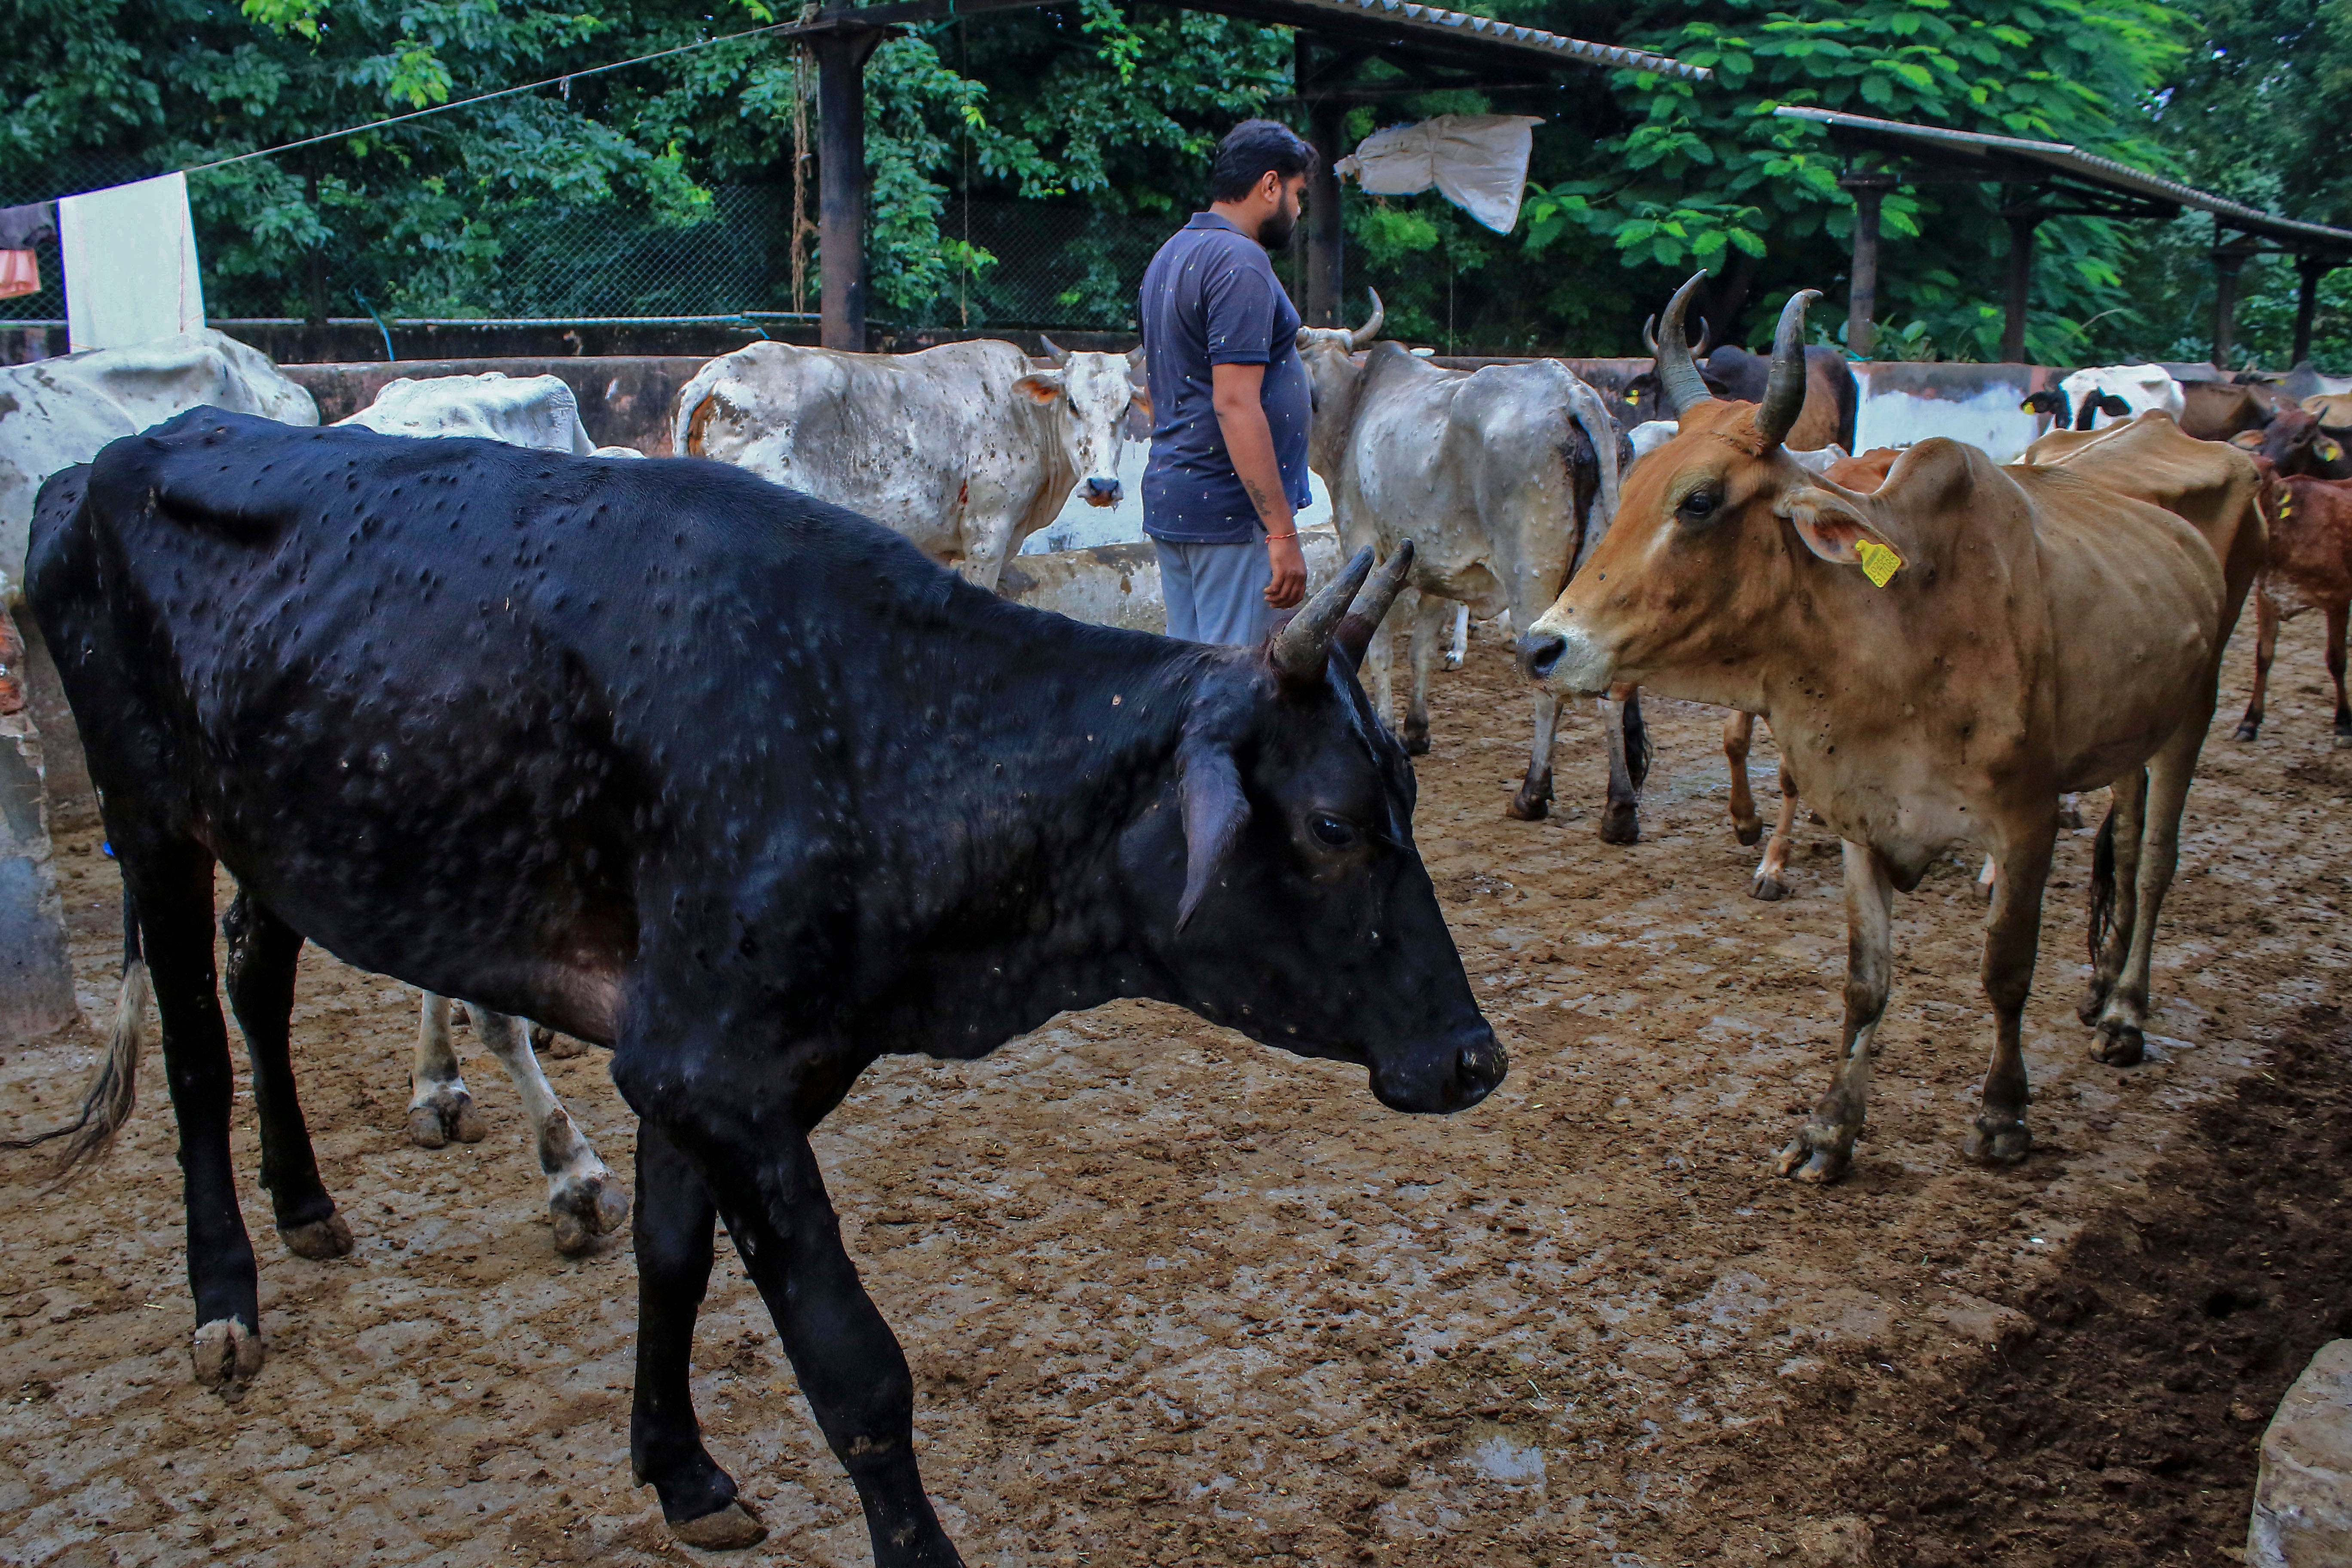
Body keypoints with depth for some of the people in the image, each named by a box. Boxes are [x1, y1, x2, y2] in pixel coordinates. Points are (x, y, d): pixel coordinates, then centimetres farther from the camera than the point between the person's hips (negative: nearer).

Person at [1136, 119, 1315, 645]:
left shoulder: (1171, 254, 16)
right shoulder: (1241, 263, -14)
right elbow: (1236, 404, -22)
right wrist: (1283, 532, -23)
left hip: (1168, 500, 10)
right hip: (1232, 508, -10)